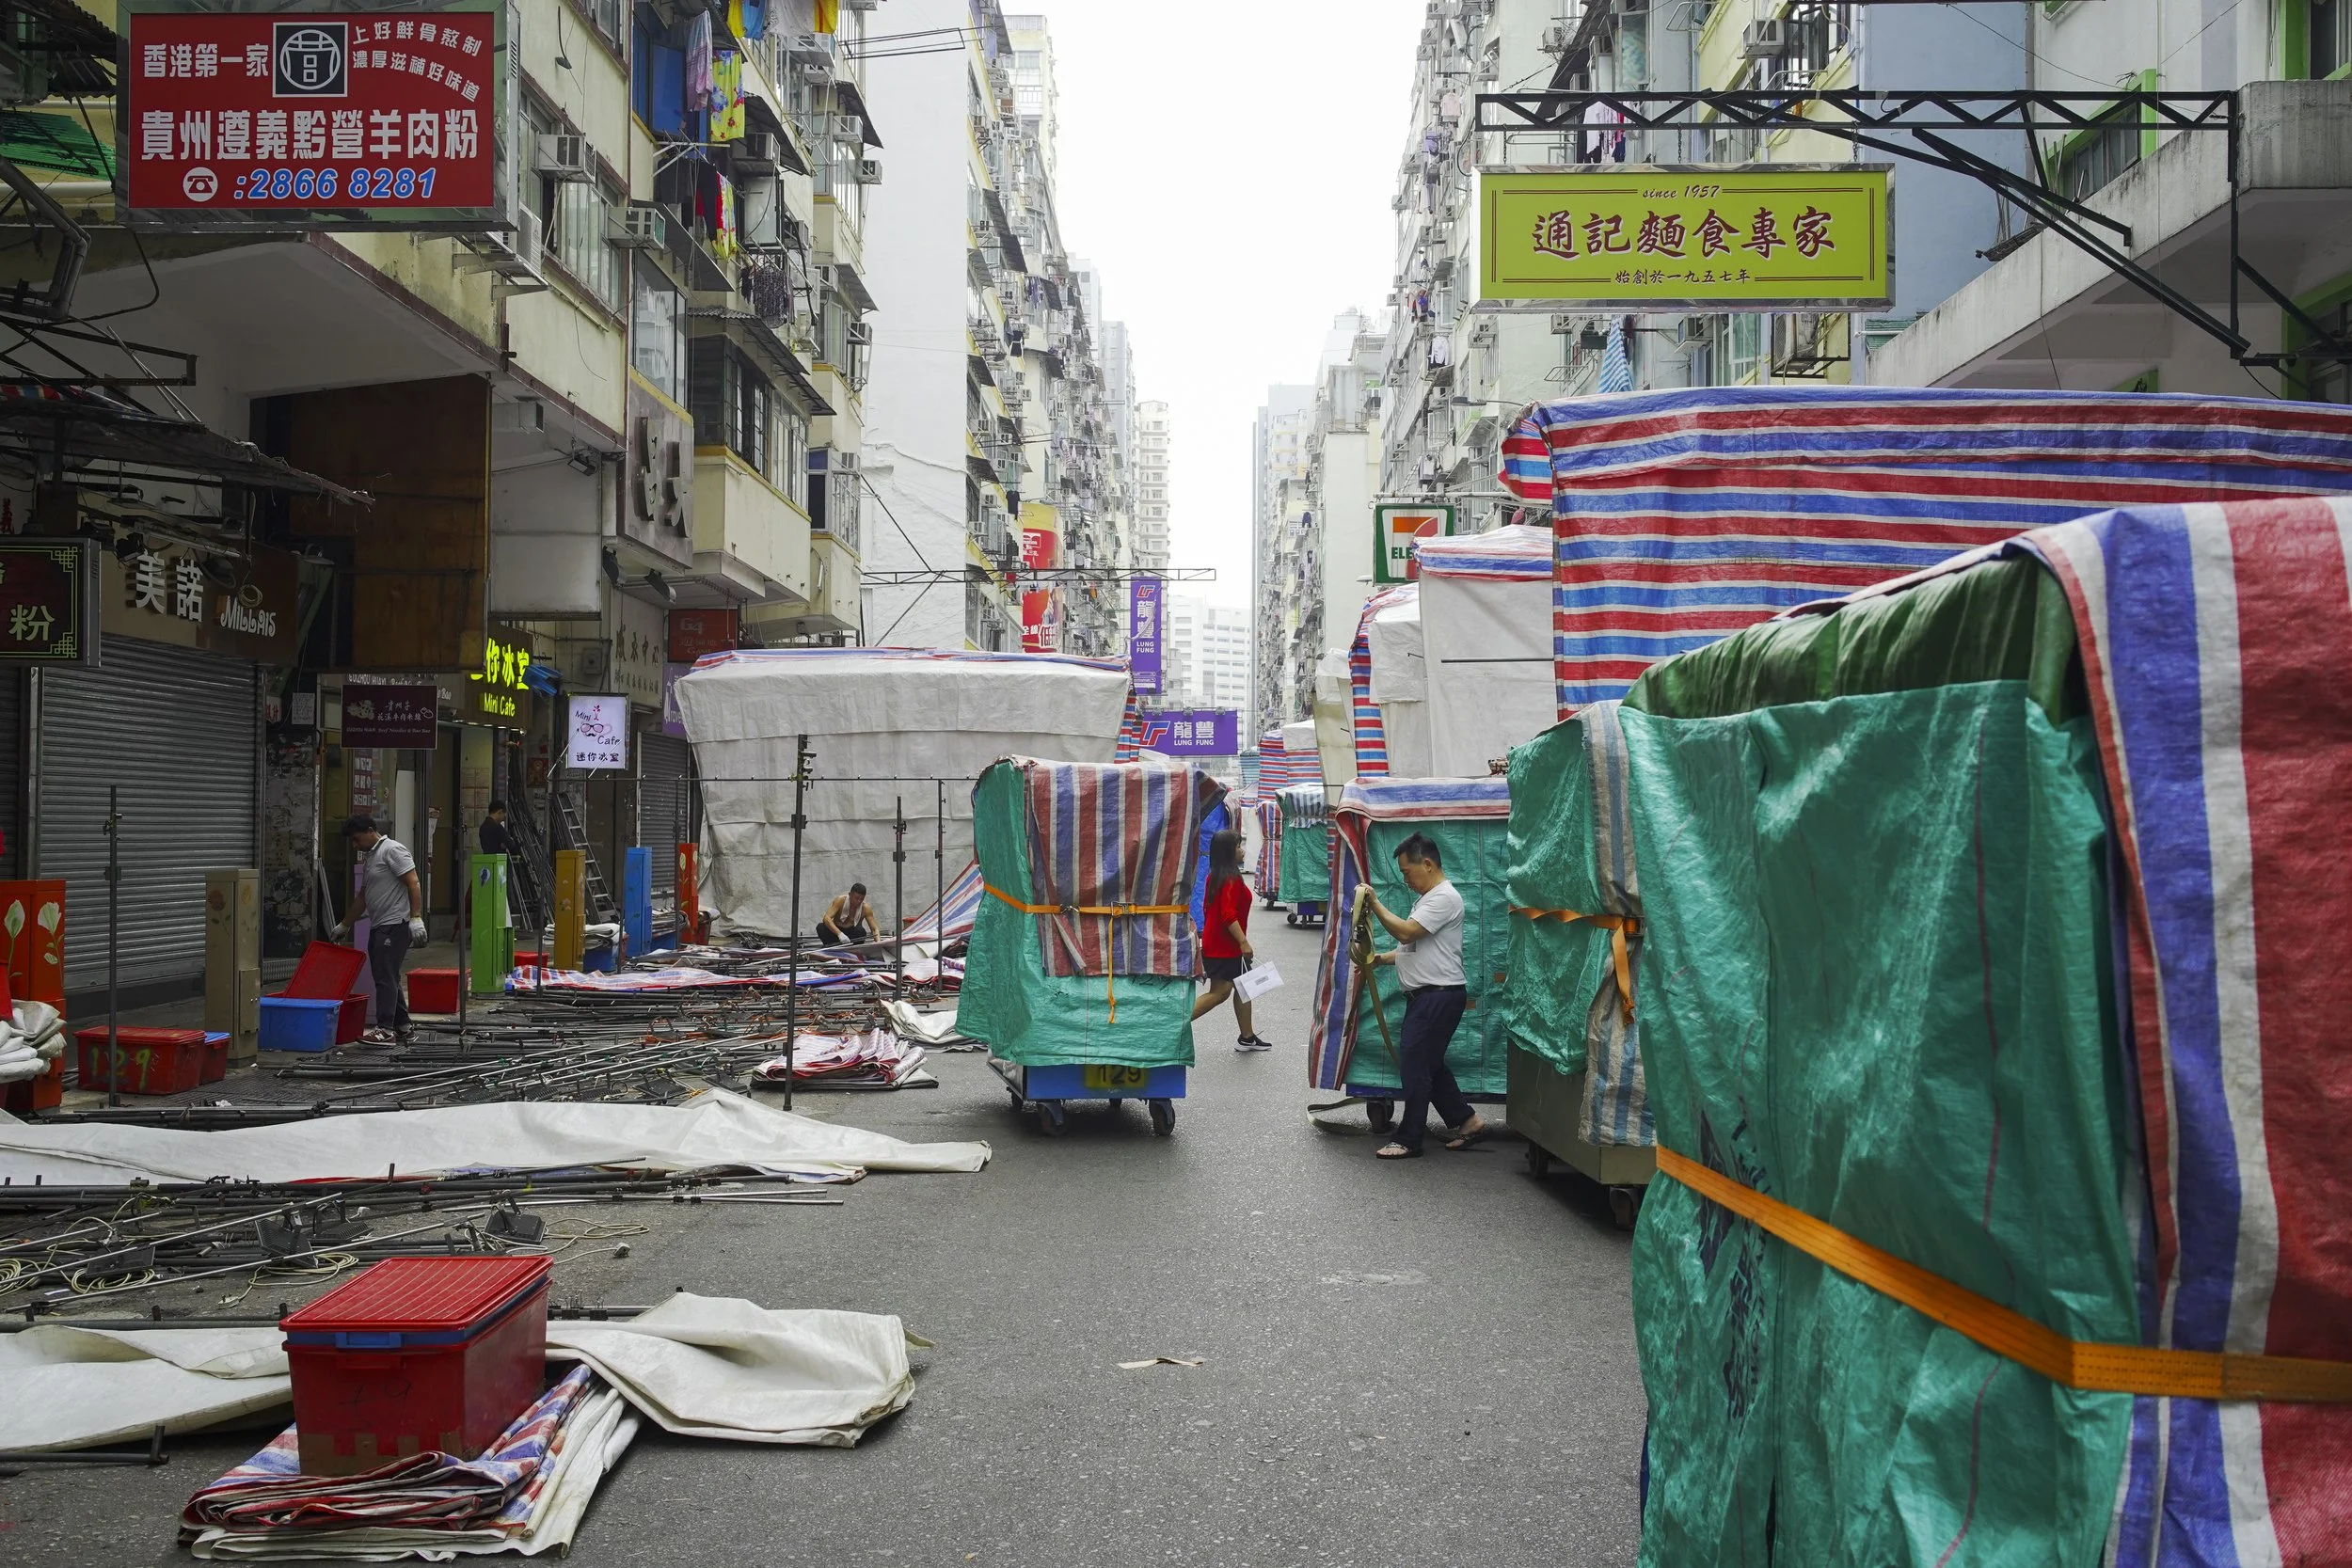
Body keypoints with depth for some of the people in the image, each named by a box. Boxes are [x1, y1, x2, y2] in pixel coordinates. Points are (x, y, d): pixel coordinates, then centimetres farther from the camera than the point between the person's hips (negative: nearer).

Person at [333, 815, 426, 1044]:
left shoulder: (392, 850, -10)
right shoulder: (369, 856, 20)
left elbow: (413, 884, -16)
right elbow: (363, 896, 28)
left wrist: (416, 918, -22)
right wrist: (345, 925, 31)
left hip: (394, 925, -10)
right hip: (378, 926, 10)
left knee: (385, 977, -11)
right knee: (387, 978, 11)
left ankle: (385, 1030, -11)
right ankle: (402, 1027, 17)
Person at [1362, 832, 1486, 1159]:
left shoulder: (1444, 898, -15)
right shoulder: (1427, 898, 19)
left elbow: (1406, 933, -24)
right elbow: (1413, 947, 24)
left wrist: (1375, 904, -16)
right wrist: (1380, 959, 9)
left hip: (1439, 996, -11)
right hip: (1425, 995, 11)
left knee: (1414, 1065, -7)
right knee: (1431, 1065, 15)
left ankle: (1408, 1140, -1)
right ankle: (1467, 1121, 24)